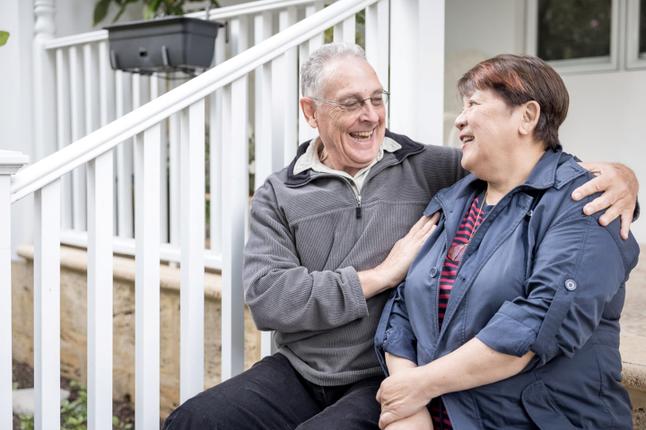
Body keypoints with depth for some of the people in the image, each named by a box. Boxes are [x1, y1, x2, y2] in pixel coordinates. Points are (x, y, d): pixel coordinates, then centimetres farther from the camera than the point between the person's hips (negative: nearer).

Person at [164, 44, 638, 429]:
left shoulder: (433, 169, 2)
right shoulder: (279, 195, 4)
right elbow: (265, 297, -10)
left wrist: (616, 174, -19)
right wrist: (380, 275, -12)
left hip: (392, 382, -2)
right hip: (299, 375, 3)